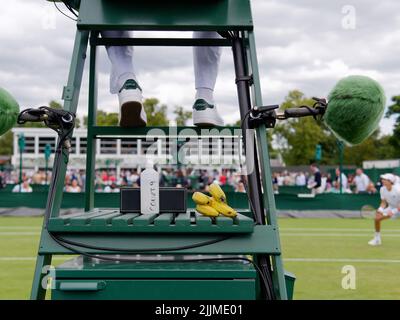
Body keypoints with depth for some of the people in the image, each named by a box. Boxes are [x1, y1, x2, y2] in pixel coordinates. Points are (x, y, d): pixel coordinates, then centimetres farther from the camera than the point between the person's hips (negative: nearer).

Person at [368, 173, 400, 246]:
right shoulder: (382, 189, -12)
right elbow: (384, 202, -1)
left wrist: (393, 212, -37)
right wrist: (380, 210, -19)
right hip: (391, 207, 6)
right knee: (377, 218, -2)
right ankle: (377, 239, 16)